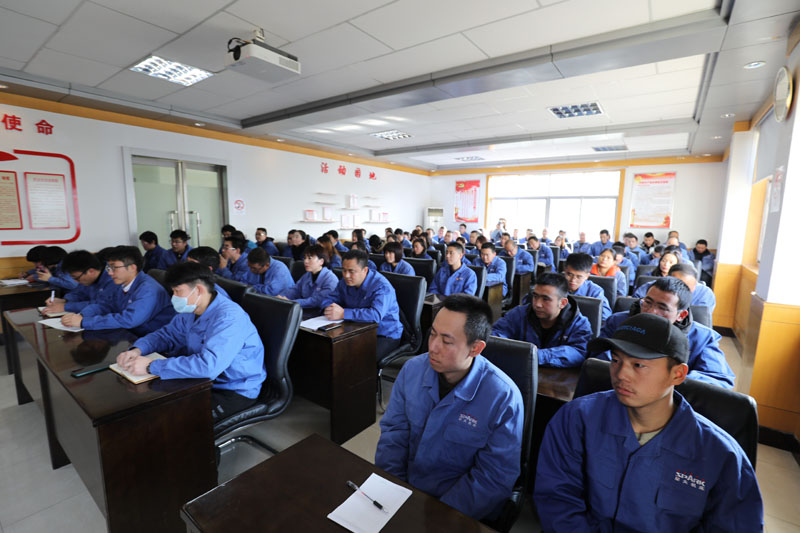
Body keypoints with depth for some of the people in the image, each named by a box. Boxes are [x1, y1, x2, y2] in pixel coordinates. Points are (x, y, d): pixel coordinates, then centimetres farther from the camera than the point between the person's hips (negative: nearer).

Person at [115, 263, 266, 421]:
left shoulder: (228, 317, -28)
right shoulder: (190, 312, 3)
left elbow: (208, 365, -38)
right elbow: (166, 334, 17)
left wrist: (150, 366, -31)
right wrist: (137, 350, -5)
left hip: (235, 390, -8)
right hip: (205, 380, 9)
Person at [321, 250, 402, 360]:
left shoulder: (382, 287, -21)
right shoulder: (345, 281, 4)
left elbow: (376, 315, -35)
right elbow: (331, 299, 9)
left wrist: (343, 314, -37)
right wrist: (329, 309, -17)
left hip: (385, 335, -6)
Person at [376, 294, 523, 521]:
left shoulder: (504, 399, -20)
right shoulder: (412, 370, -7)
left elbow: (495, 479, -16)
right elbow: (393, 432, 0)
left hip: (456, 512, -2)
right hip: (404, 489, 3)